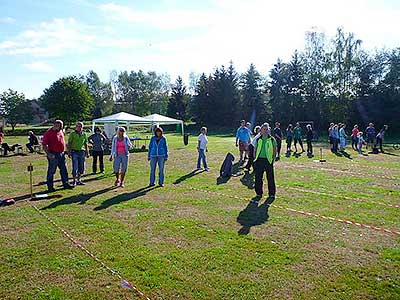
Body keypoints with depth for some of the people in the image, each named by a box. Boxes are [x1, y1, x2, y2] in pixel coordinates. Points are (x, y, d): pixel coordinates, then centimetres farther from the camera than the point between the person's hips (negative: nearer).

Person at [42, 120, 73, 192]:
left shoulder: (60, 132, 12)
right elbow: (44, 145, -13)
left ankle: (65, 184, 24)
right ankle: (50, 187, 12)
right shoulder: (48, 133, -11)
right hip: (53, 155, -7)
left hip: (61, 154, 8)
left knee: (64, 170, 13)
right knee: (51, 171, 2)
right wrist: (48, 154, -22)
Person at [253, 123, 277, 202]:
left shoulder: (272, 139, 2)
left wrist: (273, 159, -2)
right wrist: (255, 159, 4)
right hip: (259, 160, 2)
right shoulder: (258, 139, 8)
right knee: (258, 178, 5)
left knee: (270, 178, 2)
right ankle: (259, 193, 19)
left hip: (268, 160, -2)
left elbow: (275, 150, 6)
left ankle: (271, 194, 14)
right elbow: (255, 150, 12)